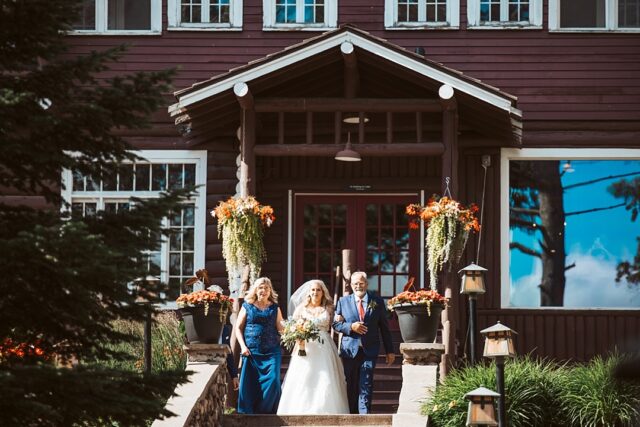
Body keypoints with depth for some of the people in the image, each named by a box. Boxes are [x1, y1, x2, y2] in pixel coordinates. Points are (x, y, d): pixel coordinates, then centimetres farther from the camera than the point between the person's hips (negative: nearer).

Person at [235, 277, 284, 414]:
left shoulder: (274, 308, 12)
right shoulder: (247, 306, 9)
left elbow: (281, 329, 8)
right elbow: (238, 327, 8)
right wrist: (243, 346, -3)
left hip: (271, 351, 1)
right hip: (251, 351, -1)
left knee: (272, 381, -10)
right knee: (249, 383, -4)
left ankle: (265, 411, 1)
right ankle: (247, 414, 5)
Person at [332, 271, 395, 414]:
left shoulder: (377, 302, 7)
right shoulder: (343, 301, 7)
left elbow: (384, 327, 9)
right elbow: (336, 324, 7)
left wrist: (390, 351, 7)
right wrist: (351, 327, -13)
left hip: (369, 350, -1)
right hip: (350, 349, 1)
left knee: (366, 386, -8)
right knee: (351, 386, 4)